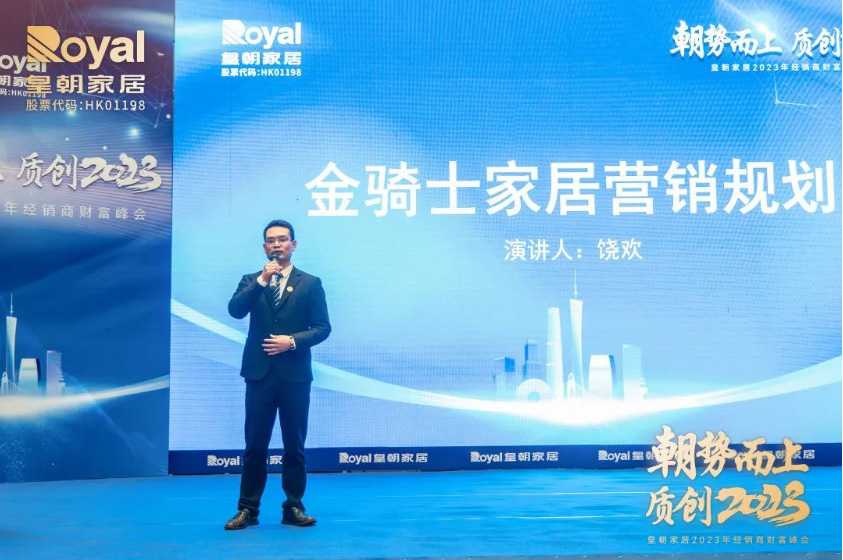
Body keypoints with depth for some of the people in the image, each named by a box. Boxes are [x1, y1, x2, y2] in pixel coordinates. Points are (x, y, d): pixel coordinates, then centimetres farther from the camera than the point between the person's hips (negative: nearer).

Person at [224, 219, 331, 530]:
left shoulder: (310, 283, 6)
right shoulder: (251, 280, 10)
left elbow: (322, 327, 1)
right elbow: (235, 311, -9)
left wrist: (293, 340, -14)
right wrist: (262, 280, -16)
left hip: (295, 374, 0)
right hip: (259, 373, 1)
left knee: (294, 444, 6)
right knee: (255, 445, 4)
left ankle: (294, 507, 15)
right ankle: (247, 508, 11)